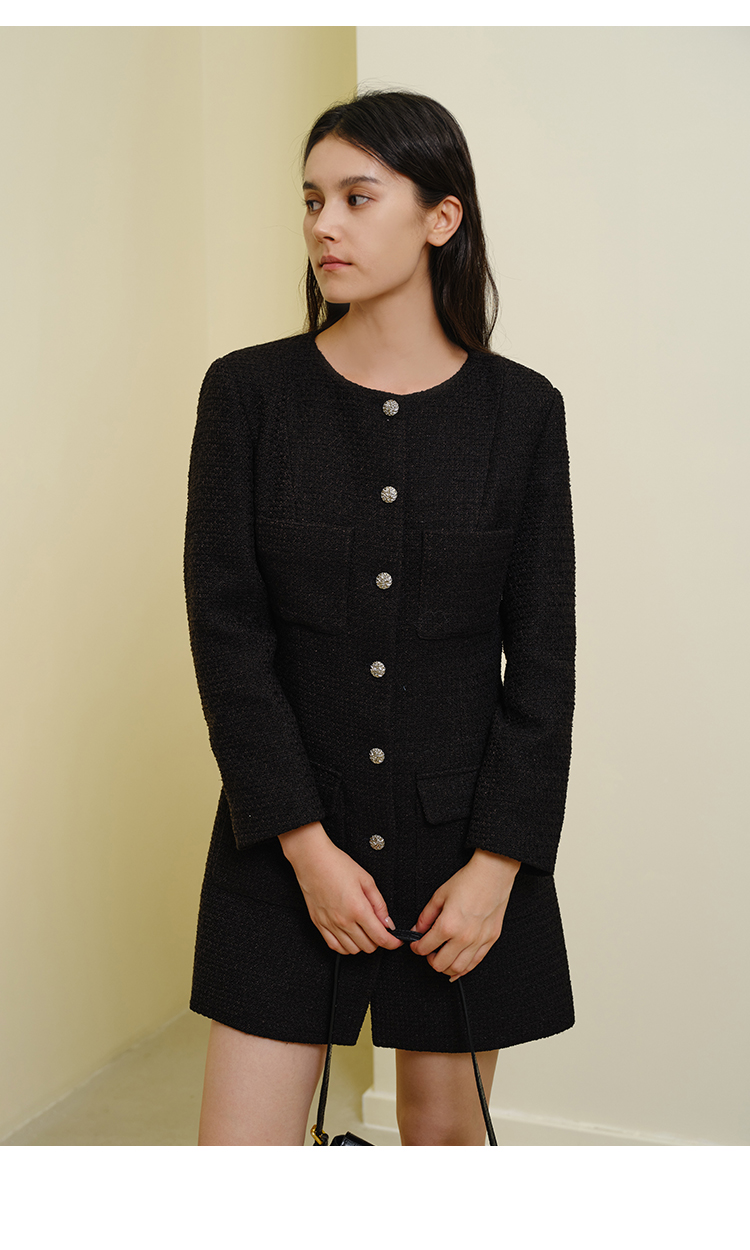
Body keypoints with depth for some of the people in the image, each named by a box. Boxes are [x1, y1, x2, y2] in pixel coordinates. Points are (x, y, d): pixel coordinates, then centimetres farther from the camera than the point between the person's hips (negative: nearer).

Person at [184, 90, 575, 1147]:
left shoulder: (520, 409, -2)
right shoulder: (248, 392, -3)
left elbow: (543, 658, -1)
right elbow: (227, 634, -7)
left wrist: (499, 862, -8)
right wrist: (305, 844, -12)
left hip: (467, 836, 1)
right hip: (289, 837, 0)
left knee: (447, 1132, 15)